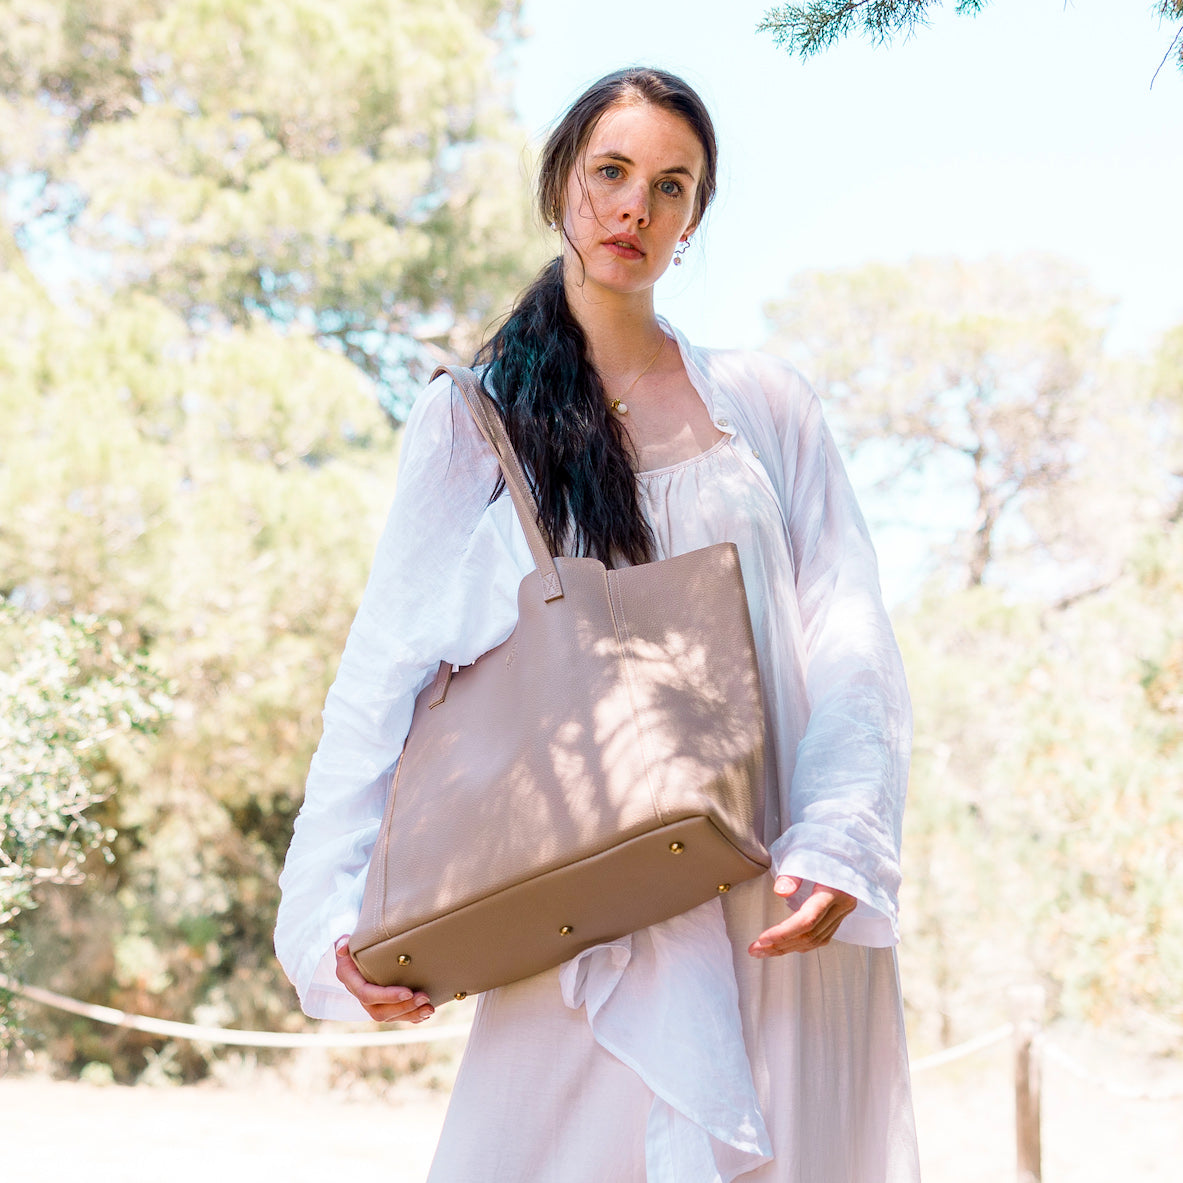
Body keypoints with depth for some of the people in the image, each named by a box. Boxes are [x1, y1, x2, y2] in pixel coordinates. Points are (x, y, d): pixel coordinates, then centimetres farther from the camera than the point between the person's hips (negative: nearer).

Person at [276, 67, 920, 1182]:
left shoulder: (763, 403, 9)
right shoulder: (467, 420, 7)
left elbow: (850, 645, 2)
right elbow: (384, 673, 3)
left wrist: (839, 844, -15)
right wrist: (334, 912, -8)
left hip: (782, 917, 1)